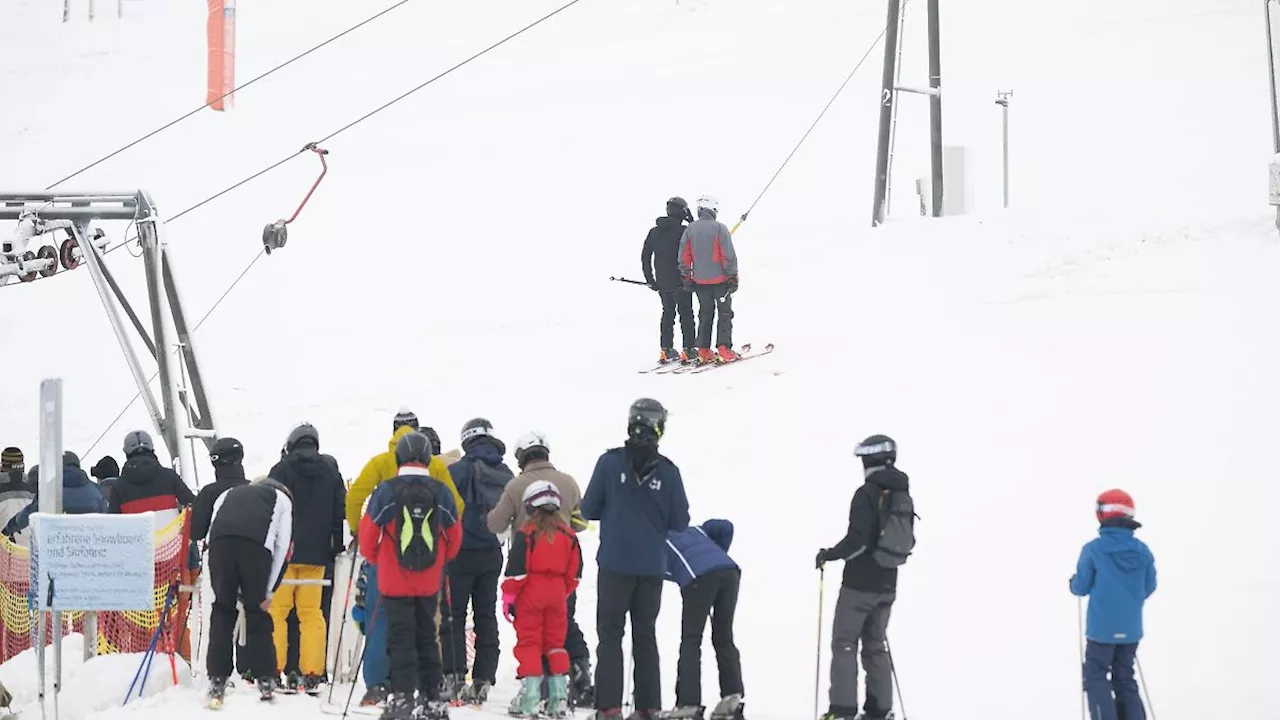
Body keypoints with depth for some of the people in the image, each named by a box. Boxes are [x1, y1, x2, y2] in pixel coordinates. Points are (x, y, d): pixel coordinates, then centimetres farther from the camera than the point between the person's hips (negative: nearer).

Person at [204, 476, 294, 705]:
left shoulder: (228, 495, 39)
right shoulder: (282, 499, 32)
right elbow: (282, 545, 18)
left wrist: (219, 588, 25)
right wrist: (268, 591, 16)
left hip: (220, 540, 2)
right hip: (256, 543, -2)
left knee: (222, 611, 11)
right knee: (257, 613, 12)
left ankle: (217, 680, 5)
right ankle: (265, 680, 11)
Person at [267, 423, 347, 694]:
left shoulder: (281, 471, -3)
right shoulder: (331, 473, 8)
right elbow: (341, 510, 10)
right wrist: (337, 547, 17)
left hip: (284, 551, -3)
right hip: (316, 554, 3)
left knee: (277, 611, 0)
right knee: (311, 612, 6)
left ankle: (273, 670, -6)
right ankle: (312, 674, 1)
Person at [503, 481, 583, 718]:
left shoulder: (526, 533, -11)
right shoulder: (568, 534, 5)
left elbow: (517, 568, -14)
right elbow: (574, 572, 10)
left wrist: (508, 596, -6)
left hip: (531, 592, -5)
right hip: (557, 592, 5)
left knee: (529, 642, -1)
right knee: (556, 642, 13)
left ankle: (529, 699, -7)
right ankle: (559, 698, 10)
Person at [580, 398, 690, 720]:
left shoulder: (610, 462, -9)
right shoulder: (668, 471, -6)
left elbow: (588, 510, -2)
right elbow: (680, 522, 0)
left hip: (615, 564, -2)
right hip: (652, 567, 2)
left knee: (610, 634, 5)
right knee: (646, 636, 13)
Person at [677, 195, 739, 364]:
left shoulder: (690, 229, 1)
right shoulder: (719, 228, -12)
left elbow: (684, 256, 4)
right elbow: (729, 254, -13)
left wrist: (686, 277, 12)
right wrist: (732, 275, -6)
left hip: (700, 280, 4)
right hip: (720, 279, -4)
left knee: (705, 314, 14)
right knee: (725, 313, 4)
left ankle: (703, 351, 12)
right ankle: (724, 349, -6)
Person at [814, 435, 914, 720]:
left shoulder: (867, 493, -17)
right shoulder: (902, 495, 7)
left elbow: (857, 539, -22)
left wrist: (829, 555, -8)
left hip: (860, 584, -7)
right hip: (887, 585, 7)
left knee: (844, 644, 0)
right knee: (876, 646, 15)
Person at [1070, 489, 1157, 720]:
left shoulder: (1094, 549, -13)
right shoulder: (1142, 551, 0)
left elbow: (1080, 588, -6)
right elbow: (1148, 588, 8)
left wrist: (1074, 582, 17)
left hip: (1102, 628, -4)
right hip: (1131, 629, 4)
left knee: (1096, 677, 6)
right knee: (1125, 679, 16)